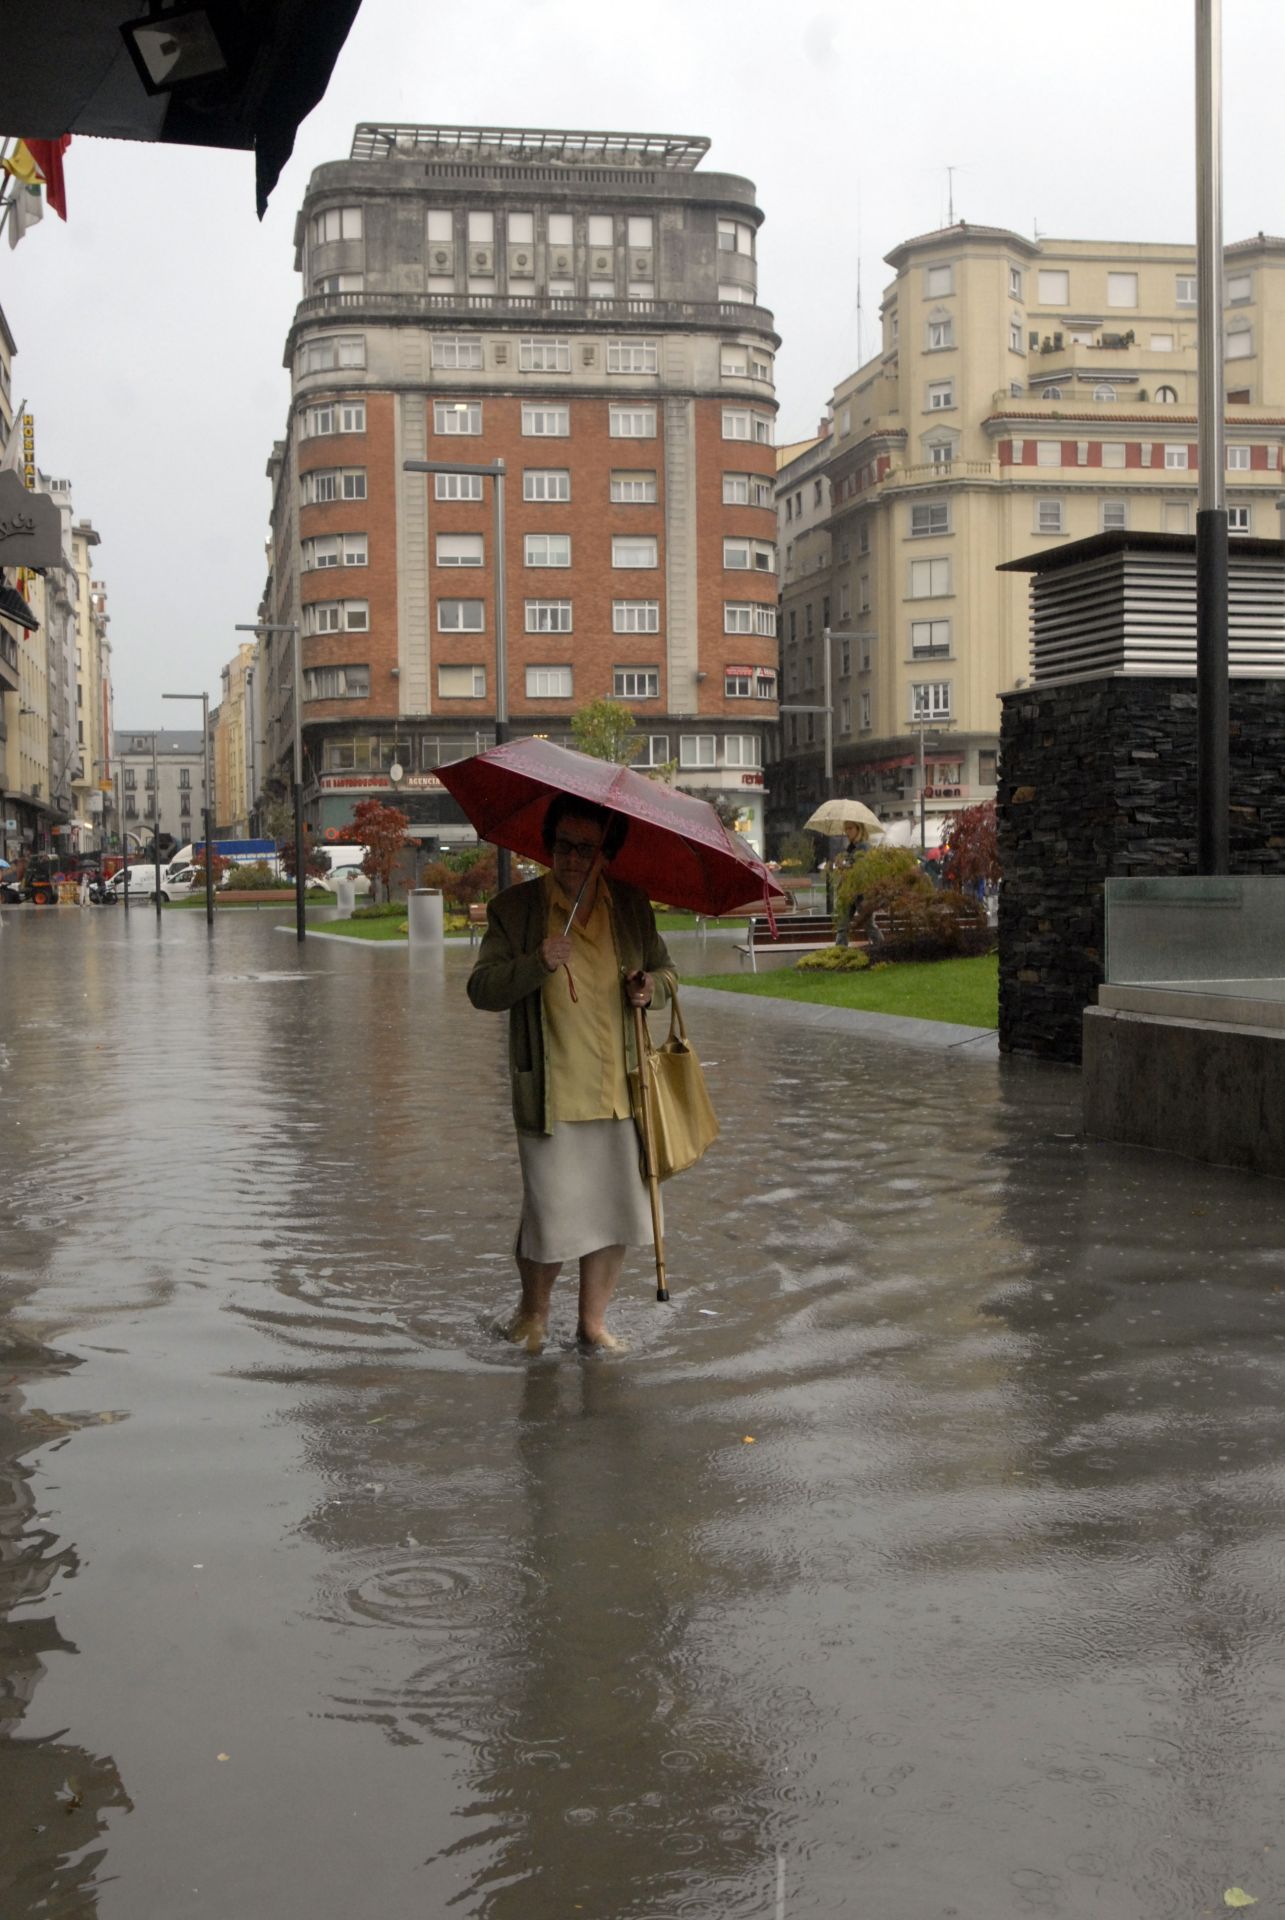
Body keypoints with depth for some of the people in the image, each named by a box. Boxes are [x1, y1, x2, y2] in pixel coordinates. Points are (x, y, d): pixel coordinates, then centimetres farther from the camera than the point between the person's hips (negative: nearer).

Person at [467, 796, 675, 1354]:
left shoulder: (632, 907, 7)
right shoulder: (514, 909, -2)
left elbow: (664, 969, 19)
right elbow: (481, 989, -8)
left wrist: (652, 987, -5)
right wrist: (536, 964, -25)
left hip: (620, 1092, 3)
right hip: (549, 1095, -3)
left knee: (616, 1208, 7)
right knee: (550, 1213, -1)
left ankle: (593, 1319, 26)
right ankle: (534, 1310, 27)